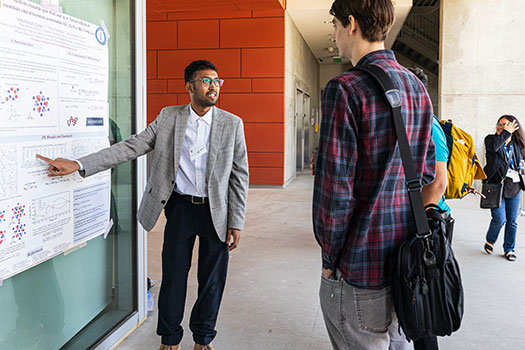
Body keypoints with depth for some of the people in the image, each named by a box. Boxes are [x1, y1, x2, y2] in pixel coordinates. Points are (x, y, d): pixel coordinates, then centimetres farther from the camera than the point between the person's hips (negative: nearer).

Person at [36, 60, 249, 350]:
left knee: (212, 279, 10)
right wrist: (79, 165, -11)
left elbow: (239, 175, 0)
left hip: (216, 212, 0)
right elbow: (131, 146, -3)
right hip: (180, 208, 0)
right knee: (173, 275, 9)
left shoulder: (231, 123, -1)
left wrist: (236, 223, -4)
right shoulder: (169, 117, 1)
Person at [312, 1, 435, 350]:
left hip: (362, 268, -7)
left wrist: (329, 258, -8)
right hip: (408, 260, 8)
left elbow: (334, 190, -19)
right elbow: (427, 173, 13)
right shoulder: (418, 88, 7)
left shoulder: (346, 89, -18)